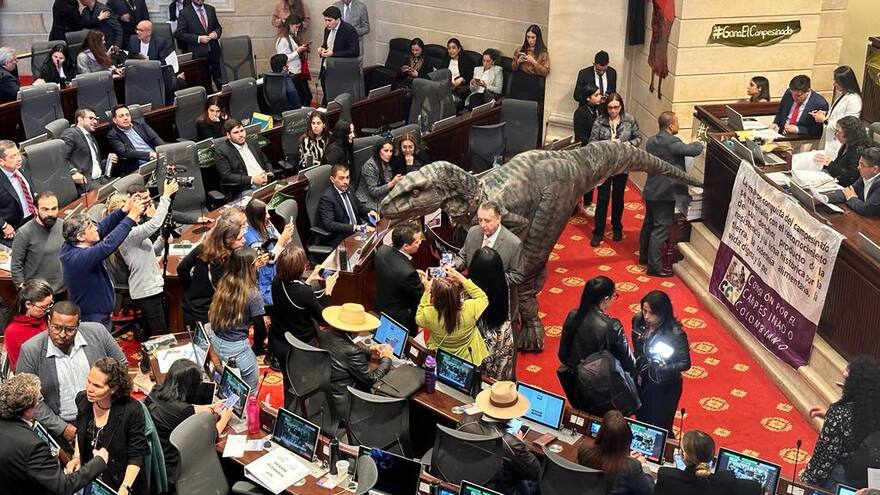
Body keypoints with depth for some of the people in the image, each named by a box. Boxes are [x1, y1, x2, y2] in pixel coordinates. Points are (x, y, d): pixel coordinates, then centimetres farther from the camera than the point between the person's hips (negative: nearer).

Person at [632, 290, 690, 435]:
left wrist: (667, 367, -35)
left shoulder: (676, 334, -28)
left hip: (665, 386, -5)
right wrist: (637, 371, 8)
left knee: (659, 426, 10)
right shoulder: (638, 321, -13)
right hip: (642, 380, 5)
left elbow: (686, 363, -17)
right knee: (641, 421, 23)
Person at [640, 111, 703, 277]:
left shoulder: (651, 141, 7)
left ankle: (644, 256, 35)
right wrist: (698, 143, 7)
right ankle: (654, 266, -2)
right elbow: (695, 150, -18)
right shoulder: (672, 142, -20)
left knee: (649, 224, 20)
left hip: (651, 190, 9)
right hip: (665, 193, -9)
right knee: (661, 229, -4)